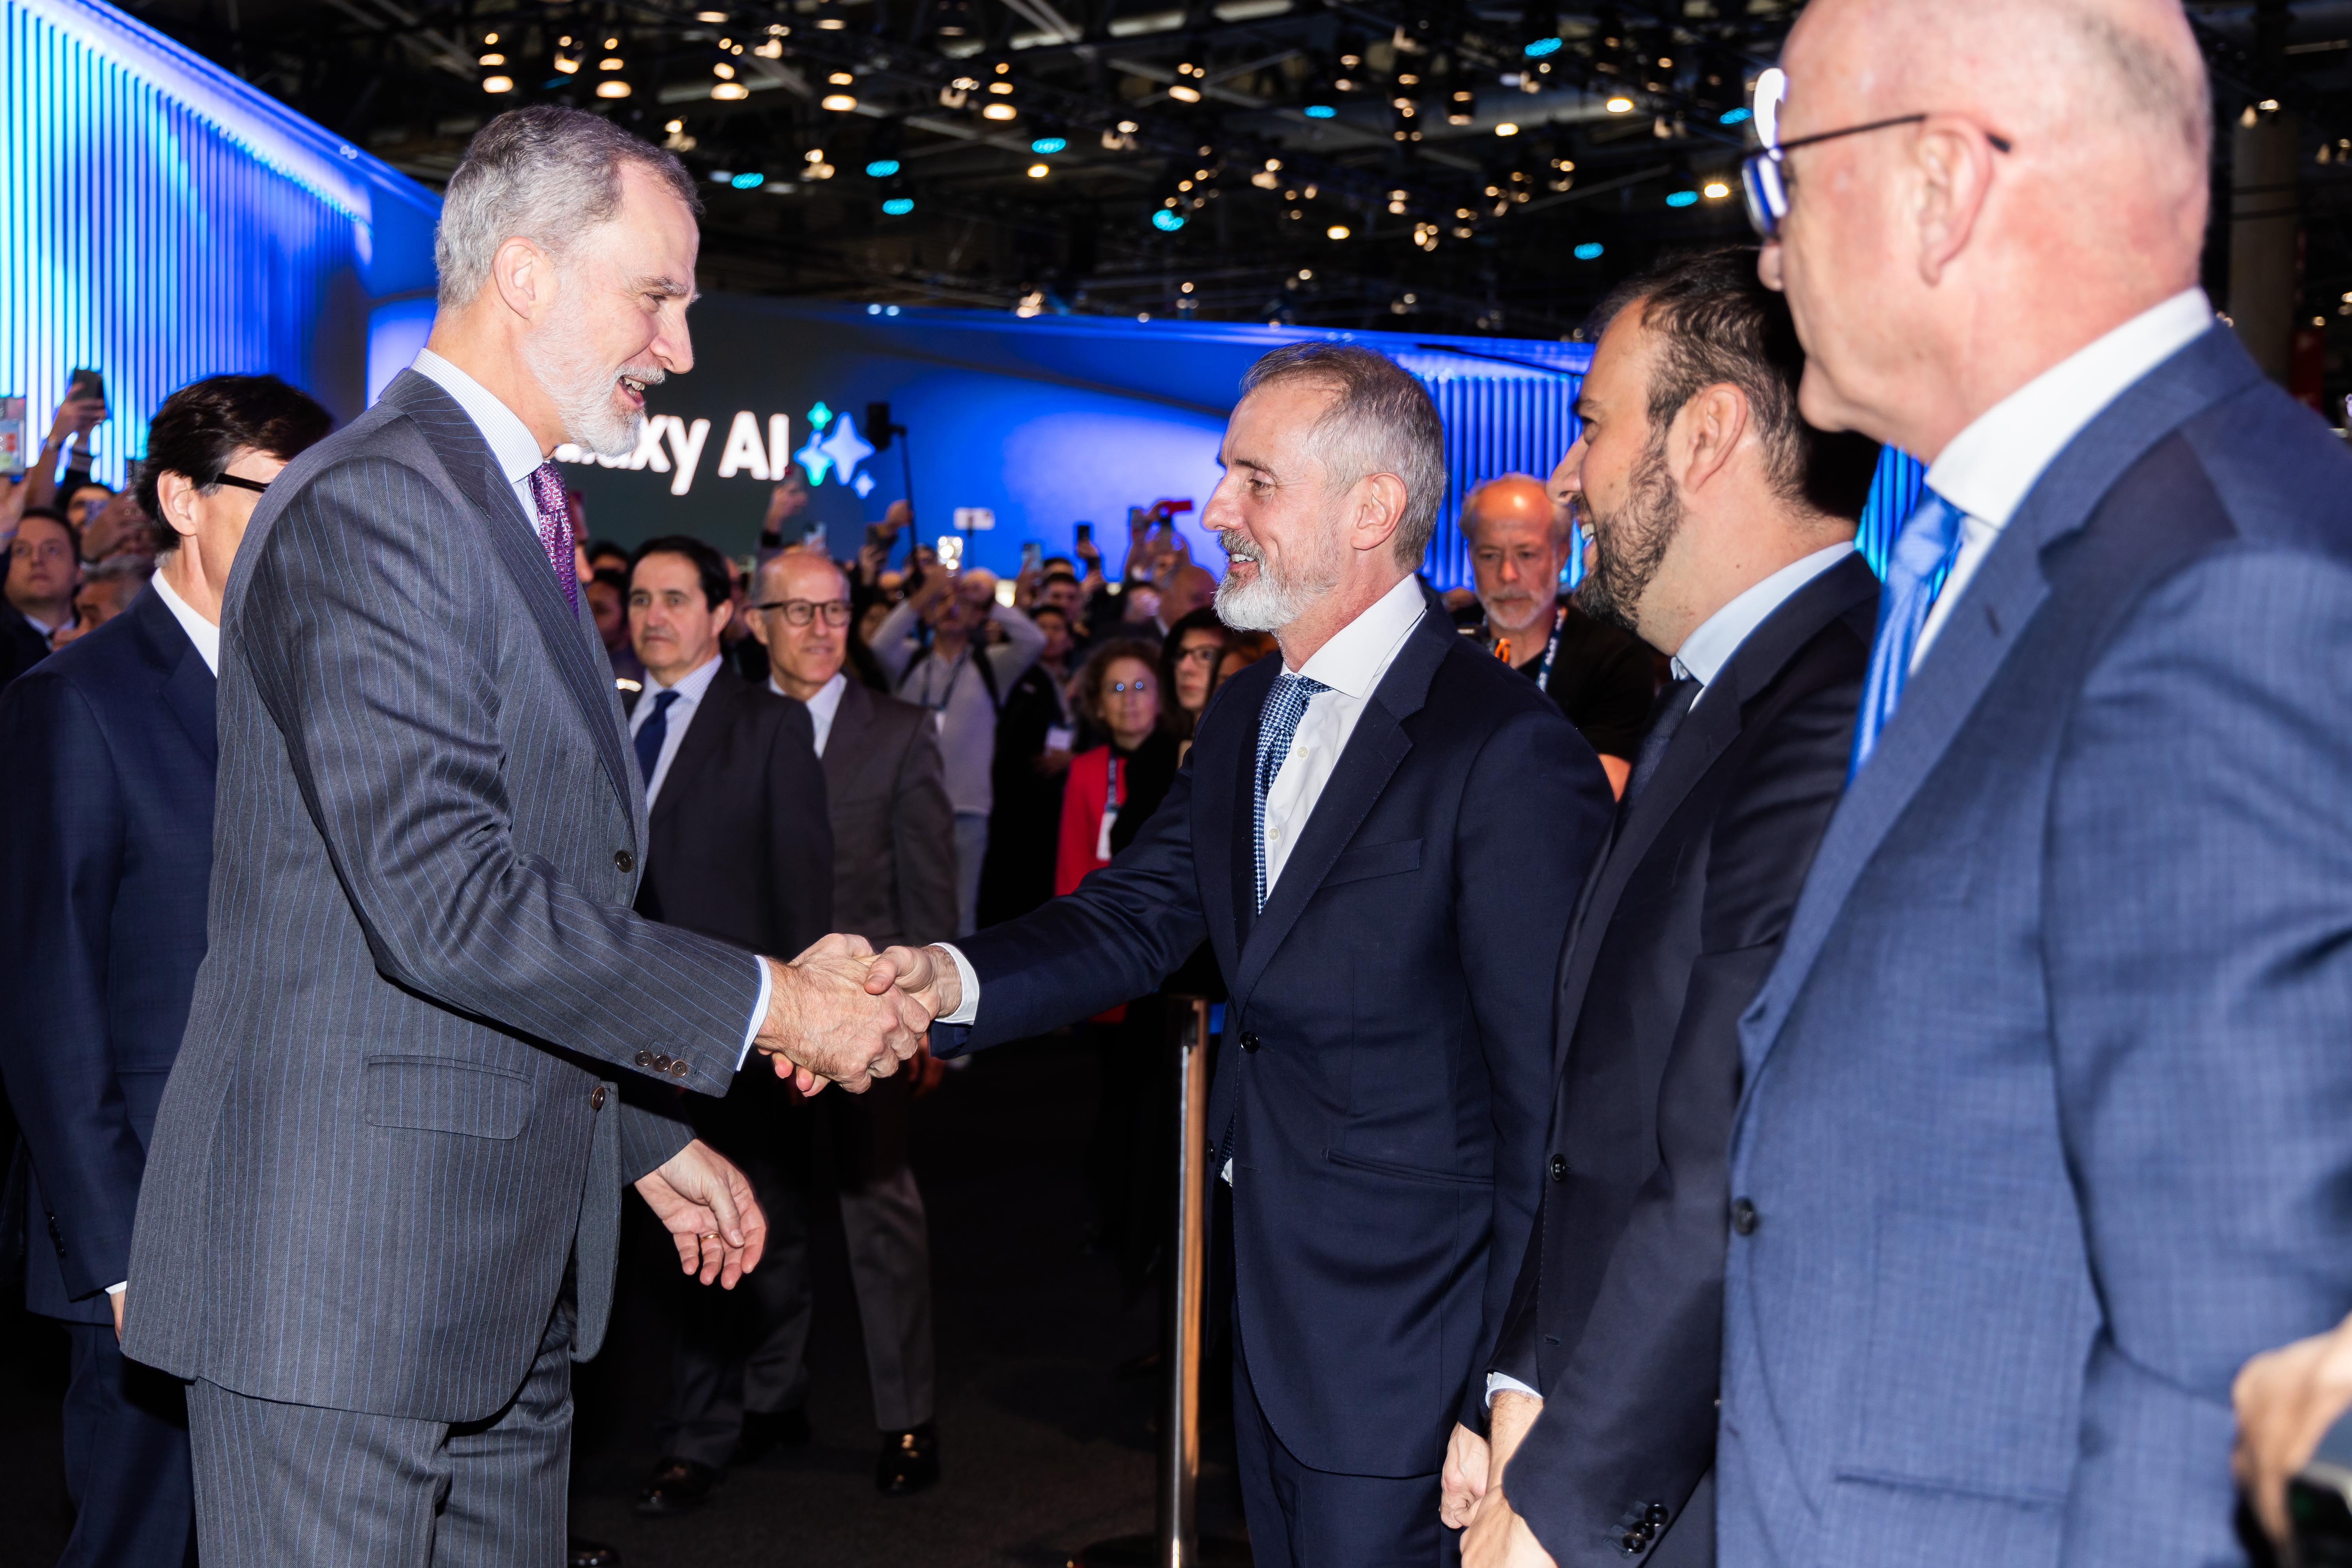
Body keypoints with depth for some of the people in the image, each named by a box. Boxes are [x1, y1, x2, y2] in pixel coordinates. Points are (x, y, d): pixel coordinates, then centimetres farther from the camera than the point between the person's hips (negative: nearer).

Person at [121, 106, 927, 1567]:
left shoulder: (512, 514, 17)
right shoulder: (368, 508, -16)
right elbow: (441, 899, -25)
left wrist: (649, 1135, 21)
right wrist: (766, 1006, -18)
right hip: (340, 1275, -10)